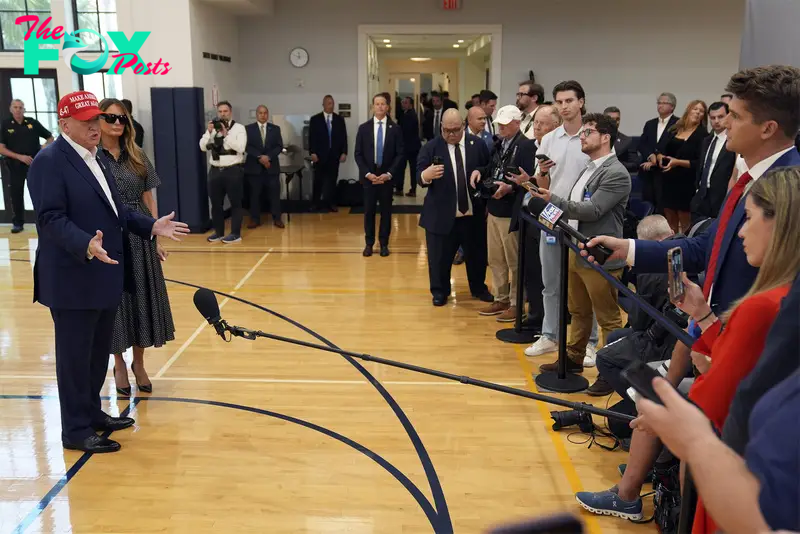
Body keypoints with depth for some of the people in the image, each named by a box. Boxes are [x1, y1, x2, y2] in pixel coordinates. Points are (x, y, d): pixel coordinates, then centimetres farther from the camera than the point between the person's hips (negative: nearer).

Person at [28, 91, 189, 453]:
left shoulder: (96, 159, 14)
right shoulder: (49, 161, -14)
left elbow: (115, 210, 17)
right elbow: (51, 218, -22)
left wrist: (151, 226, 6)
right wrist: (86, 245, -36)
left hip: (104, 275, 9)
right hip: (72, 279, -9)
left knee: (99, 351, 18)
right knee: (75, 355, 3)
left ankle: (92, 413, 33)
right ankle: (76, 430, 15)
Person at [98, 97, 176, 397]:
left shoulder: (137, 156, 6)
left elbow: (148, 200, 8)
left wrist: (157, 238, 5)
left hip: (140, 236, 4)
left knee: (142, 299, 8)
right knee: (114, 300, 6)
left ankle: (138, 363, 24)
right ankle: (119, 364, 24)